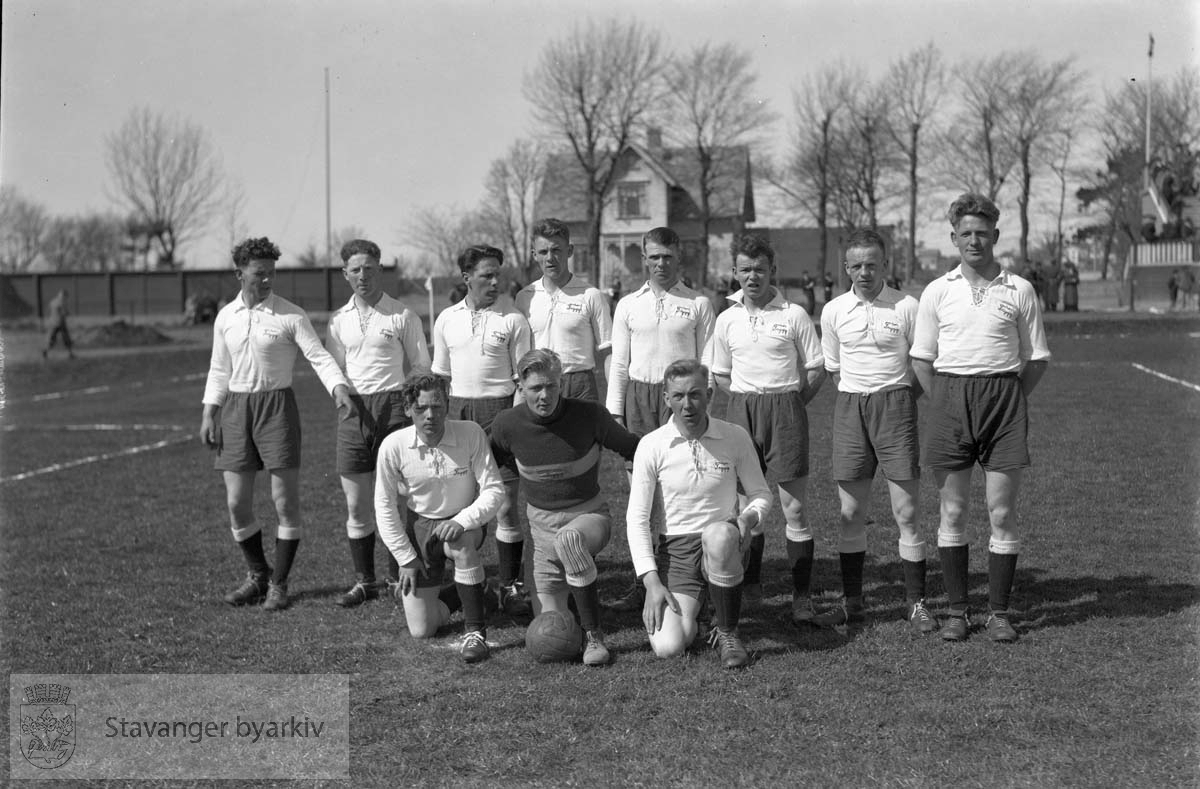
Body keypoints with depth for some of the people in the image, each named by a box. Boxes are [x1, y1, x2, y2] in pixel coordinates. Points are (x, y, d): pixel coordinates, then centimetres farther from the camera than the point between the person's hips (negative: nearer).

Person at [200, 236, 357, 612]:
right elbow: (219, 369, 17)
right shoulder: (225, 317, 9)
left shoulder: (291, 315, -4)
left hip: (276, 404, -4)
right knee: (236, 504, 5)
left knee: (286, 502, -2)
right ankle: (258, 575, 25)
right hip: (235, 407, 4)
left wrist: (340, 389, -27)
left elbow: (319, 356, -10)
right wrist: (208, 413, 10)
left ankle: (279, 583, 12)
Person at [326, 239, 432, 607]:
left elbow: (421, 366, 4)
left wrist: (410, 405, -6)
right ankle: (363, 581, 15)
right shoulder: (338, 320, 11)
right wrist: (342, 397, 1)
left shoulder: (402, 316, 1)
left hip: (393, 406, -3)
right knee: (357, 505, 6)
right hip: (353, 411, 3)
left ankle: (398, 577, 12)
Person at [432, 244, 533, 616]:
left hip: (499, 406, -3)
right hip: (458, 409, 3)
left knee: (505, 503, -3)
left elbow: (523, 378, 0)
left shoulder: (513, 320, -1)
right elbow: (439, 375, 16)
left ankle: (510, 585, 5)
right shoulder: (446, 320, 9)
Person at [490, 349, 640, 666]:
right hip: (543, 523, 3)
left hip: (589, 514, -3)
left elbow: (632, 449, -1)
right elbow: (490, 464, 13)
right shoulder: (507, 424, -11)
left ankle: (594, 636, -25)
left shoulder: (589, 414, -15)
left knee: (569, 539, -41)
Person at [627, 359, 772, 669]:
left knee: (719, 534, -39)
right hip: (677, 550, 0)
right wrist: (651, 582, -12)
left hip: (725, 546, 0)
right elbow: (636, 518, -3)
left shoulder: (735, 438, -3)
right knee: (667, 647, -23)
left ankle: (727, 632, -15)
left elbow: (761, 493, 9)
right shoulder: (652, 446, -6)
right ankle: (683, 616, 17)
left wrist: (748, 518, -15)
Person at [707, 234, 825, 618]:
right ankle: (750, 586, 22)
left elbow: (816, 369, 2)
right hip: (741, 411, 3)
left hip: (786, 407, -3)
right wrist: (747, 401, 6)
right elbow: (720, 374, 17)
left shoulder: (794, 315, -3)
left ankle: (801, 595, 2)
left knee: (794, 508, -3)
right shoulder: (727, 319, 7)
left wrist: (788, 405, -1)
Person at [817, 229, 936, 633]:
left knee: (907, 513, -3)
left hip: (895, 403, -3)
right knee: (850, 514, 7)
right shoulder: (833, 311, 5)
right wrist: (858, 397, 8)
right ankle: (851, 601, 17)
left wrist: (898, 400, 0)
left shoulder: (906, 307, -4)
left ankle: (916, 603, 6)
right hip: (849, 406, 3)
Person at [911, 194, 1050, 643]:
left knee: (1002, 514, 0)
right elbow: (921, 357, 11)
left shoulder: (1019, 291, 4)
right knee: (952, 513, 4)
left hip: (1004, 394, -1)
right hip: (950, 393, 1)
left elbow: (1037, 358, 9)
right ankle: (957, 610, 13)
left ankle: (999, 613, 10)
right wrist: (943, 403, 3)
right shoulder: (937, 291, 6)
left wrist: (1011, 400, 1)